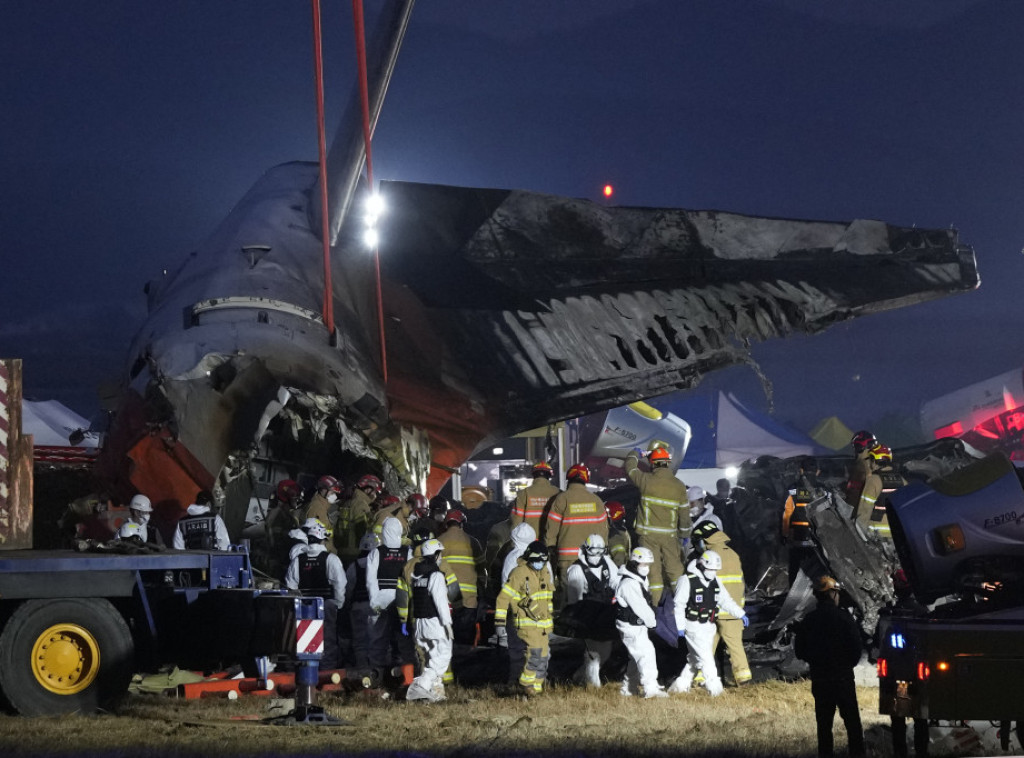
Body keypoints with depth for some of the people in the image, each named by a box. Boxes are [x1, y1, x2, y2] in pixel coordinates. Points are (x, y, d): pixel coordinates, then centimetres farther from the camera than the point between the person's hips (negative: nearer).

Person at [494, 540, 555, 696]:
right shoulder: (519, 573, -13)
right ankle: (527, 686, -9)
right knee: (534, 652, -21)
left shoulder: (545, 572, 11)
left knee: (543, 657, 8)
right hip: (526, 623, -8)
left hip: (543, 623, 8)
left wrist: (550, 617, 30)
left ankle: (536, 689, 19)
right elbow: (504, 598, -13)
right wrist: (499, 622, -16)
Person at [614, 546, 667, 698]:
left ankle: (628, 688, 26)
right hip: (630, 627, -11)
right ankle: (651, 688, -18)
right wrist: (652, 621, -8)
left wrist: (651, 619, 1)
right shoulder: (628, 584, -22)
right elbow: (640, 607, -20)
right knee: (646, 653, -15)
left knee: (637, 657, 16)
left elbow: (647, 603, 13)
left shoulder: (641, 580, 12)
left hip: (639, 625, 11)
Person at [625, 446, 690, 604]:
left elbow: (630, 468, 10)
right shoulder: (678, 486, -2)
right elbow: (684, 512, 4)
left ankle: (653, 602, 3)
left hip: (648, 534, -2)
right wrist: (685, 534, 17)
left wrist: (635, 454, 31)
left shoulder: (646, 480, -9)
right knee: (674, 568, 12)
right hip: (670, 535, 2)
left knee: (652, 569, 2)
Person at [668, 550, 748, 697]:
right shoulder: (687, 581, -12)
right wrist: (680, 626, -15)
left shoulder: (715, 581, 11)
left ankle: (680, 685, 21)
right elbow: (679, 605, -12)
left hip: (709, 626, 8)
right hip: (694, 627, -8)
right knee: (705, 658, -12)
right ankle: (714, 687, -13)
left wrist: (741, 614, 10)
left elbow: (726, 600, 17)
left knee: (695, 659, 11)